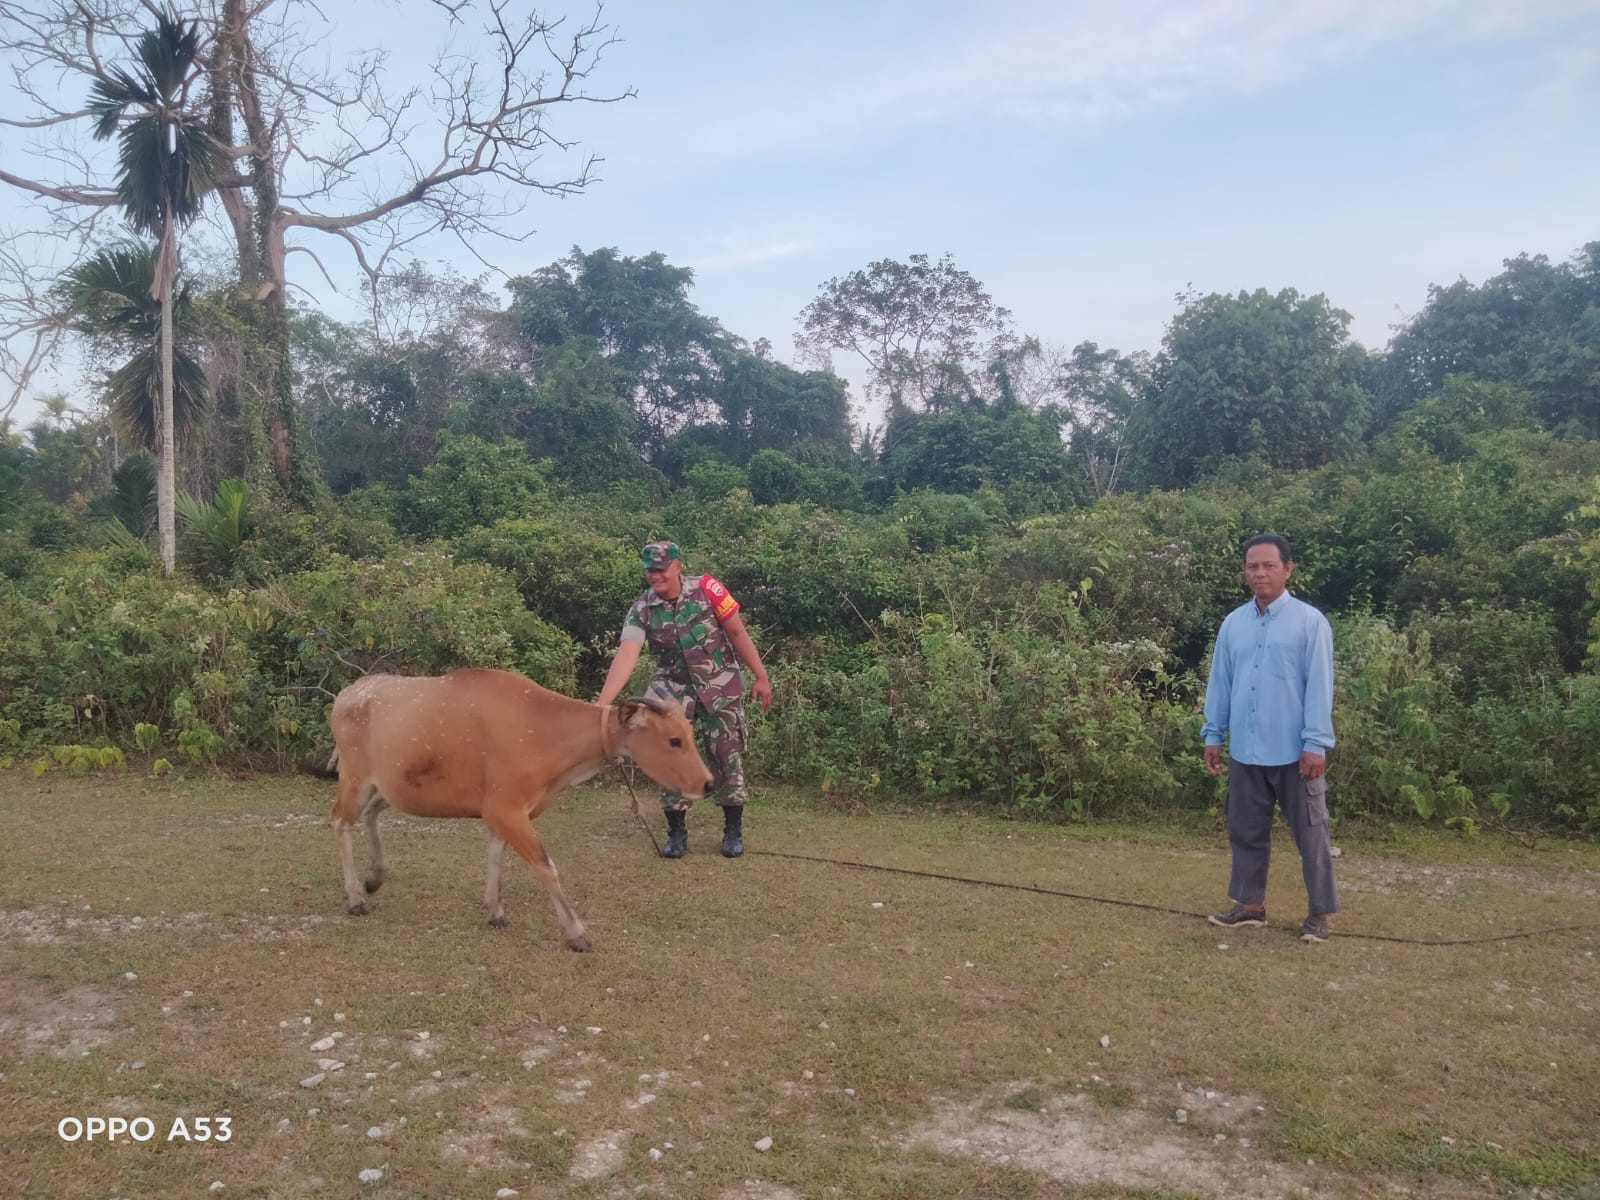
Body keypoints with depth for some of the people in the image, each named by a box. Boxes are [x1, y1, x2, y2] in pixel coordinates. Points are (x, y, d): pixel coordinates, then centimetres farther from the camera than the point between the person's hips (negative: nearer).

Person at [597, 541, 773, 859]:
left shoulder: (706, 589, -14)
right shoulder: (641, 611, -11)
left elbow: (738, 634, -6)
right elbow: (625, 657, -22)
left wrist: (761, 678, -4)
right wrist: (601, 704, -34)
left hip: (720, 688, -2)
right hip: (674, 693, 2)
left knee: (727, 759, 0)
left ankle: (734, 831, 15)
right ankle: (677, 833, 15)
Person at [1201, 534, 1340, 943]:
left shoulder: (1309, 621, -7)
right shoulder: (1233, 623, 6)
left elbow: (1319, 687, -10)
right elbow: (1220, 682, 10)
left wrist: (1315, 744, -14)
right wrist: (1213, 735, 8)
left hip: (1295, 752, -5)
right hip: (1245, 751, 5)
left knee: (1310, 834, 5)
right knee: (1246, 831, 13)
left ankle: (1319, 913, 16)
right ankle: (1251, 904, 27)